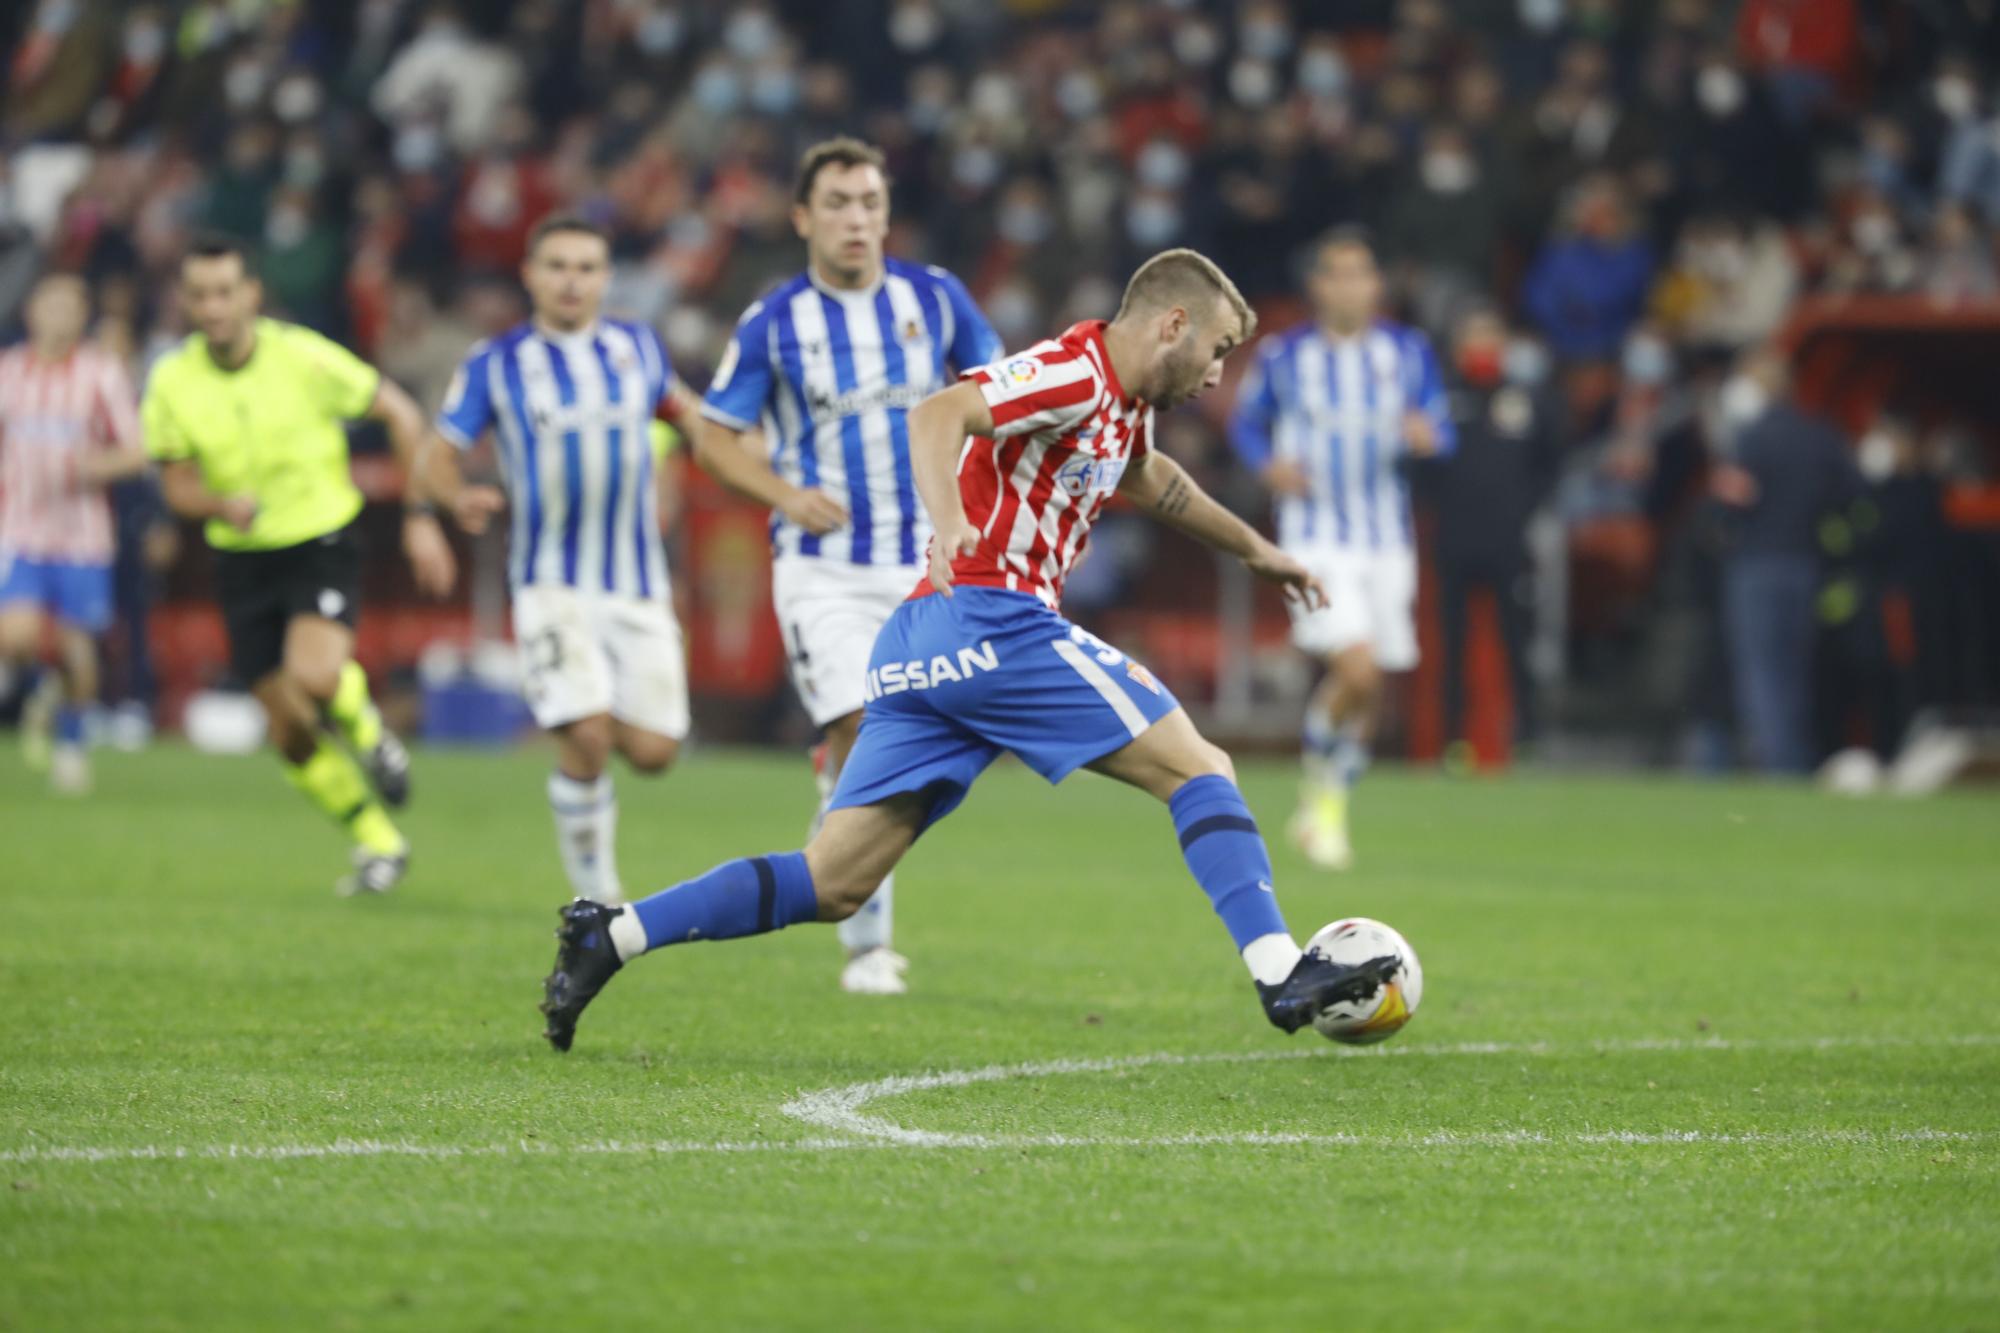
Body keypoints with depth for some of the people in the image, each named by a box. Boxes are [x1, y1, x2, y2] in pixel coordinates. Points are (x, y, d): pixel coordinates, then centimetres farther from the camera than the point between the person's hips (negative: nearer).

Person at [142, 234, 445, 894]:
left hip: (321, 540, -3)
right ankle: (379, 843, 24)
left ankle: (369, 732, 5)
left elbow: (399, 412, -5)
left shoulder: (303, 356, -15)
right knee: (291, 734, 4)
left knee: (315, 676, -31)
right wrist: (221, 504, -24)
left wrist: (421, 517, -9)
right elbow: (176, 483, 0)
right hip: (242, 559, 3)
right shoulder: (172, 383, -8)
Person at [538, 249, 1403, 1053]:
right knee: (1200, 770, -4)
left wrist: (1252, 548, 57)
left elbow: (1150, 479, 47)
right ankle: (1281, 973, -11)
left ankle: (609, 937, -3)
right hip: (992, 618, -9)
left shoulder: (1124, 402, 23)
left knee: (830, 886, 3)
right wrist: (948, 518, -40)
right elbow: (937, 416, -22)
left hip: (921, 651, 9)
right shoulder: (1076, 370, -6)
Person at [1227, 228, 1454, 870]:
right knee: (1357, 670, -22)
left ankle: (1330, 812, 27)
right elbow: (1245, 423, 11)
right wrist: (1269, 464, -9)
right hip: (1316, 539, -4)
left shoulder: (1409, 352, 5)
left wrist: (1428, 436, -16)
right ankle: (1321, 787, 2)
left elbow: (1440, 429, 8)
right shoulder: (1283, 355, 0)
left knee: (1368, 691, 7)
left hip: (1387, 541, 4)